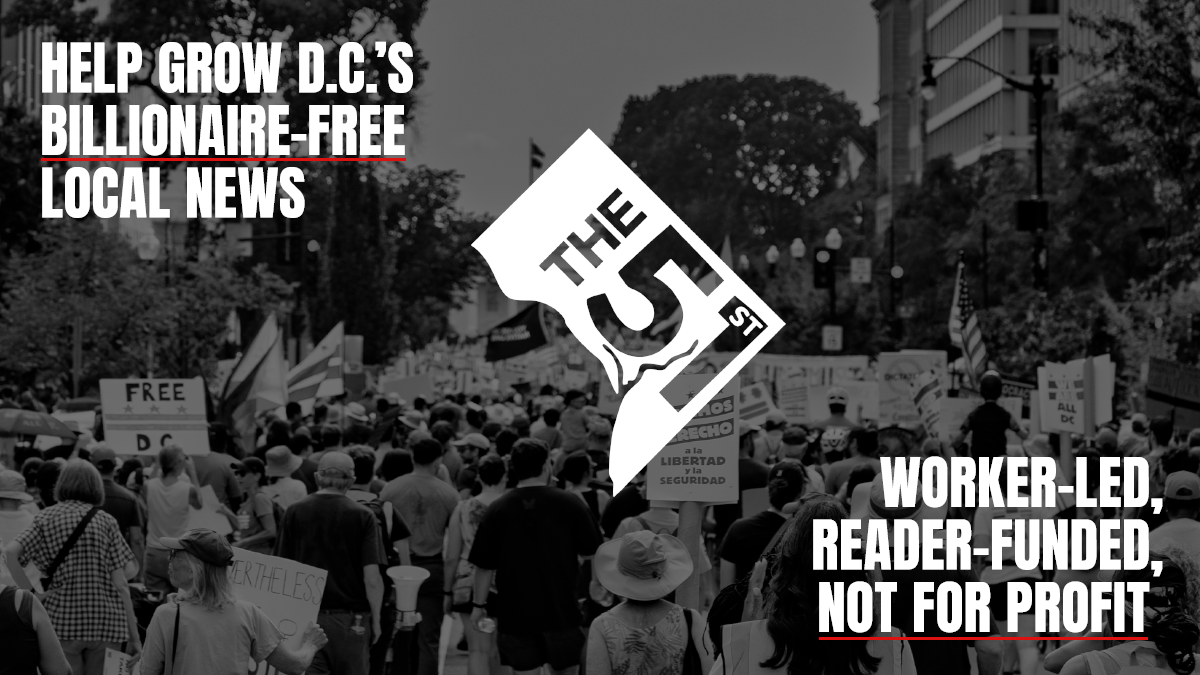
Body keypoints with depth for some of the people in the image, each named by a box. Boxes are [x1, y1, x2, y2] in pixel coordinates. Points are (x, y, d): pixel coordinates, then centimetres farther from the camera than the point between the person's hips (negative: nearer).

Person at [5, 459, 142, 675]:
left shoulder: (46, 518, 4)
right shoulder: (105, 522, 2)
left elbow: (10, 552, -12)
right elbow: (120, 584, -2)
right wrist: (134, 636, 0)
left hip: (61, 620, 0)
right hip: (106, 623, 0)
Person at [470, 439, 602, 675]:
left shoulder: (498, 509, -7)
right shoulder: (570, 504, -8)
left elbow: (484, 564, -3)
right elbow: (589, 552, 0)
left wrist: (479, 604, 7)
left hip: (515, 611, 0)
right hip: (561, 609, 0)